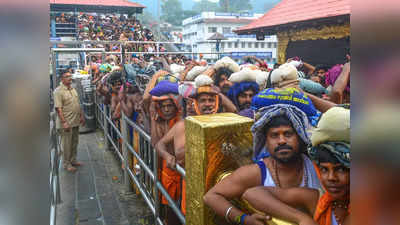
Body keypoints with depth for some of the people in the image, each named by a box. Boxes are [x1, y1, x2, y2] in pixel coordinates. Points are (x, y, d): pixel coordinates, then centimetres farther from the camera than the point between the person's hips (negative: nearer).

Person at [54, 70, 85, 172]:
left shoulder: (73, 89, 12)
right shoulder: (58, 91, -13)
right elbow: (58, 108, -18)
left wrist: (81, 116, 15)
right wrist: (64, 122, -23)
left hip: (75, 122, 8)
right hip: (66, 123, -7)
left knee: (75, 142, 17)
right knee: (66, 144, 3)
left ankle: (73, 160, 32)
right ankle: (66, 164, 16)